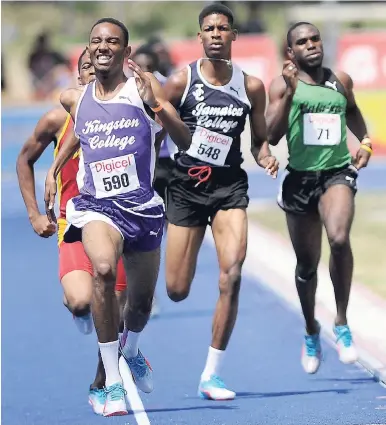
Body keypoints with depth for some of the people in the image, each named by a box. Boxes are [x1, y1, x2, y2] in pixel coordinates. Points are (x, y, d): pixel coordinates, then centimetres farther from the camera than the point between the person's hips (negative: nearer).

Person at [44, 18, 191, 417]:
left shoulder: (144, 85, -3)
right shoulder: (74, 99, 5)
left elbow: (185, 140, -11)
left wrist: (154, 104, -25)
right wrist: (54, 169, 20)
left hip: (142, 206, 1)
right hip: (96, 204, -1)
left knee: (141, 300, 16)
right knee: (104, 269, -32)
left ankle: (131, 351, 54)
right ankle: (112, 381, -26)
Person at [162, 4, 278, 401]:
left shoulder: (251, 86, 2)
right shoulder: (181, 81, -5)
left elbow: (259, 139, 13)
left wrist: (266, 158, -7)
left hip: (230, 187, 1)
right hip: (186, 186, -1)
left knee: (231, 276, -18)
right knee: (177, 291, 0)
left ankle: (211, 376, -8)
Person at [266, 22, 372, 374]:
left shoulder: (341, 81, 7)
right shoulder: (283, 85, -2)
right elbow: (271, 136, -13)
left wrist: (364, 142, 11)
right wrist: (290, 93, -22)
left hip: (337, 173, 0)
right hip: (301, 178, 0)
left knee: (339, 239, -29)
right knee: (307, 262, 12)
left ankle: (342, 323, -14)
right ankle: (311, 332, 36)